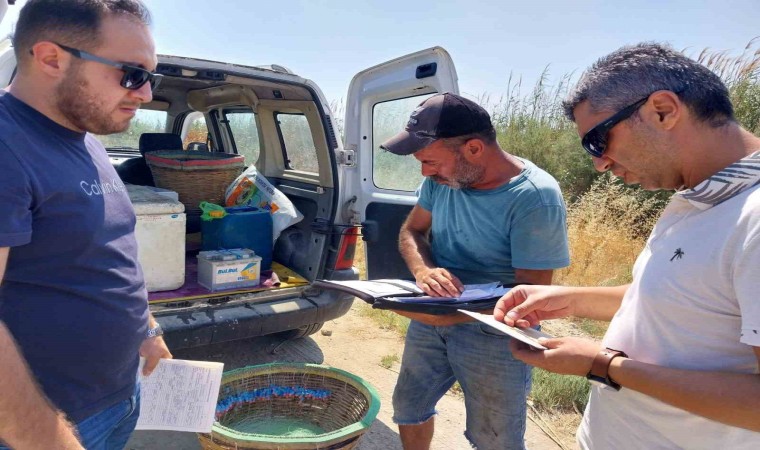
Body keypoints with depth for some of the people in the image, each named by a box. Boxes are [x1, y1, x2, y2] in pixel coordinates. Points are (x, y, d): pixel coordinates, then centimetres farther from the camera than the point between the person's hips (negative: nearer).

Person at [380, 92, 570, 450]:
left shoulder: (536, 197, -25)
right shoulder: (442, 177, -8)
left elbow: (532, 291, -23)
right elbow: (410, 231, 4)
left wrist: (449, 315, -33)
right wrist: (423, 270, -20)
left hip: (494, 334, -5)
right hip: (432, 319, 6)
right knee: (408, 407, 21)